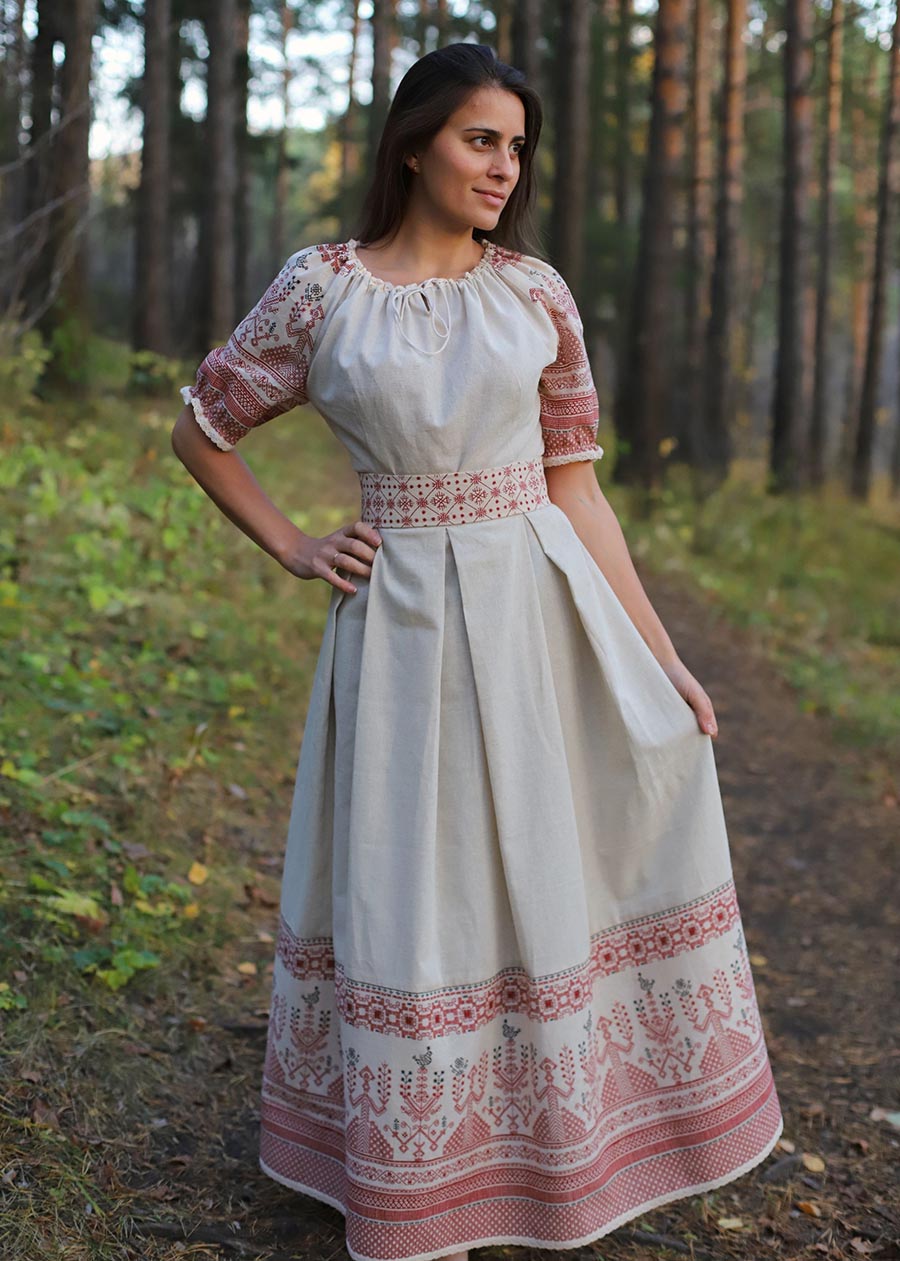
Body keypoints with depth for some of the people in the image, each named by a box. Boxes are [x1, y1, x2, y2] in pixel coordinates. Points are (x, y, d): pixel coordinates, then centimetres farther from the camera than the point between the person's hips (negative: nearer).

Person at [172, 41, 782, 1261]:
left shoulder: (537, 293, 3)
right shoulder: (318, 290, -2)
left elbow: (574, 486, 5)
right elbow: (201, 432, 10)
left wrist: (662, 656, 2)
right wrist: (291, 549, 1)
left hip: (541, 609, 2)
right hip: (403, 623, -2)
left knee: (540, 867, 8)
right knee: (410, 886, 7)